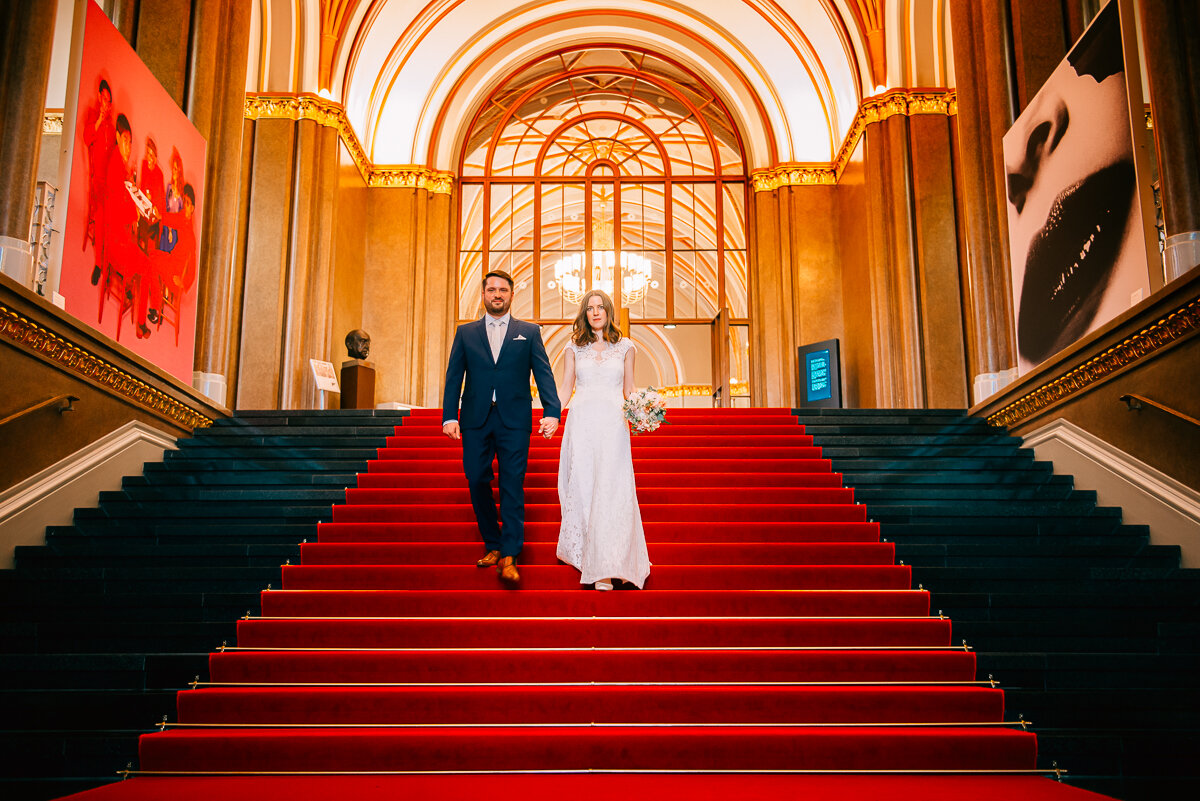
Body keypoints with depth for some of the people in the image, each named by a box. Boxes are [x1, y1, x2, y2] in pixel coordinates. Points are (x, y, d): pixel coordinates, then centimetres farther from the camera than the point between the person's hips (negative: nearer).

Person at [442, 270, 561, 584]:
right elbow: (453, 377, 7)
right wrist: (449, 416, -5)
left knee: (512, 486, -5)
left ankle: (509, 557, -4)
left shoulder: (529, 332, 10)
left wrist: (552, 412, -13)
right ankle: (493, 546, 18)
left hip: (514, 420, -2)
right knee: (478, 484, 3)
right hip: (475, 420, 2)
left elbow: (544, 374, 1)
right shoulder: (465, 333, 13)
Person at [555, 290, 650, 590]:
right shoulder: (575, 347, 13)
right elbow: (566, 389, 12)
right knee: (580, 489, 0)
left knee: (610, 490, -9)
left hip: (613, 425, -1)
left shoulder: (625, 346, 11)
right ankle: (582, 553, 14)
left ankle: (606, 569, -8)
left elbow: (629, 391, 14)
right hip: (580, 422, 2)